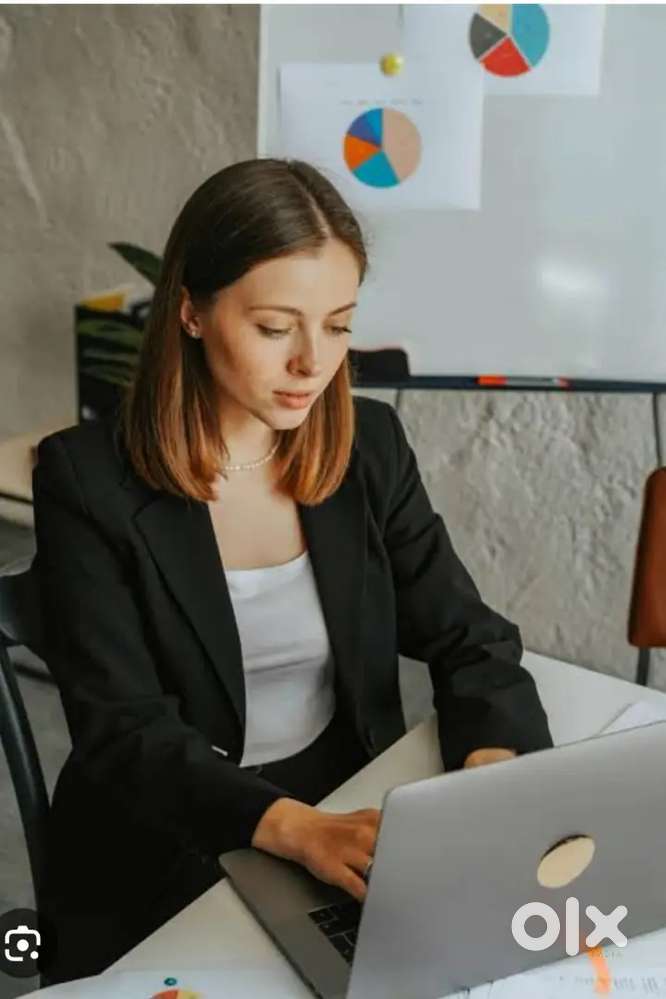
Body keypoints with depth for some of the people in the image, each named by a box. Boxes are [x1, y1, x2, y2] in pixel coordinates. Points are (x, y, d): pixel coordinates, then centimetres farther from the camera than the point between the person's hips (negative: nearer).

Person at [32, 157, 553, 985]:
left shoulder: (369, 445, -1)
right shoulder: (89, 479, -13)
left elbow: (470, 640, -1)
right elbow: (121, 735, -18)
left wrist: (496, 769, -22)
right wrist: (299, 829, -33)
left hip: (359, 837, 3)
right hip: (168, 873, -3)